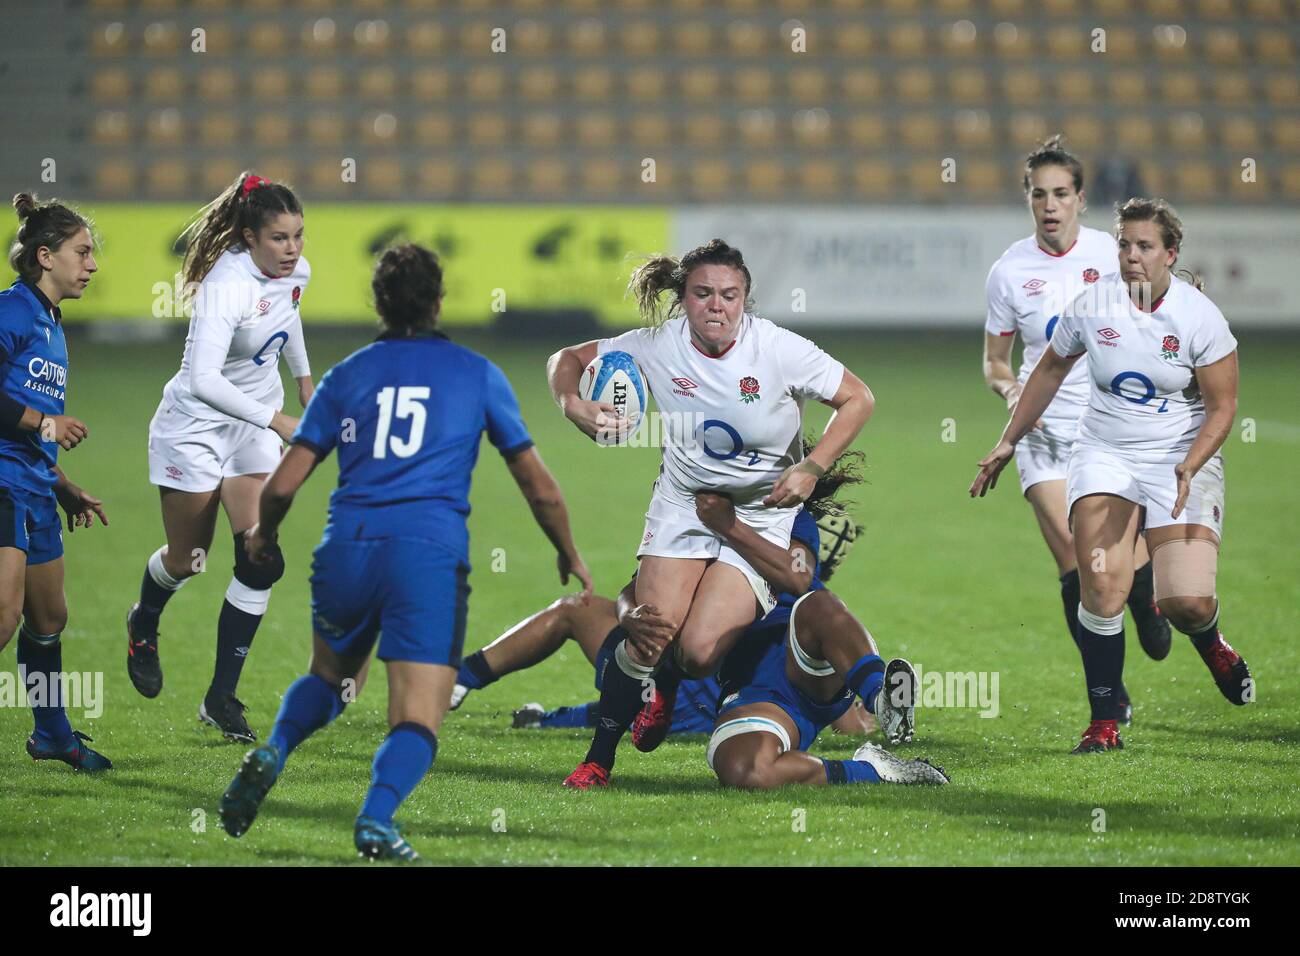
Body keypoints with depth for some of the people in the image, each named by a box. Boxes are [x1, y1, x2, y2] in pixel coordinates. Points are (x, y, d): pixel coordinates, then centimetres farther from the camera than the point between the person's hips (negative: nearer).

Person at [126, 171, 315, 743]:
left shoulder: (296, 272, -7)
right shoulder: (227, 286, -30)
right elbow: (202, 379, -40)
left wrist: (304, 380, 27)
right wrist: (274, 420, -42)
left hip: (253, 425, 6)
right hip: (195, 424, -6)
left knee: (261, 561, -9)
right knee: (187, 560, 11)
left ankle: (222, 697, -1)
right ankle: (143, 624, 47)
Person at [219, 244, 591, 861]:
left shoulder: (346, 375, 15)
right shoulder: (477, 374, 12)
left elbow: (282, 484, 10)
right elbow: (539, 488, 16)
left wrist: (263, 535, 32)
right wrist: (569, 555, 34)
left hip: (346, 551, 3)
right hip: (430, 555, -2)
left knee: (329, 677, 28)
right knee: (417, 722, -3)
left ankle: (272, 752, -2)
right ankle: (376, 818, -33)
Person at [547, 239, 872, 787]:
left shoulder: (779, 350, -18)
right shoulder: (659, 347, -12)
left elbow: (857, 399, -8)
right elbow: (568, 360, 1)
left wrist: (812, 468, -18)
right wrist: (574, 406, -22)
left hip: (763, 512, -2)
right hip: (683, 504, 2)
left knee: (699, 651, -15)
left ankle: (668, 689, 24)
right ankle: (599, 757, 5)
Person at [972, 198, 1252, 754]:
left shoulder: (1200, 317, -11)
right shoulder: (1092, 306, -3)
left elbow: (1222, 406, -6)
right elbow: (1051, 369, 15)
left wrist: (1189, 467, -22)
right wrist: (1009, 441, 17)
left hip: (1182, 459, -2)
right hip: (1104, 454, 2)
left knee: (1187, 603, -13)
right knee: (1102, 588, -18)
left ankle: (1210, 644, 27)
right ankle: (1103, 723, -7)